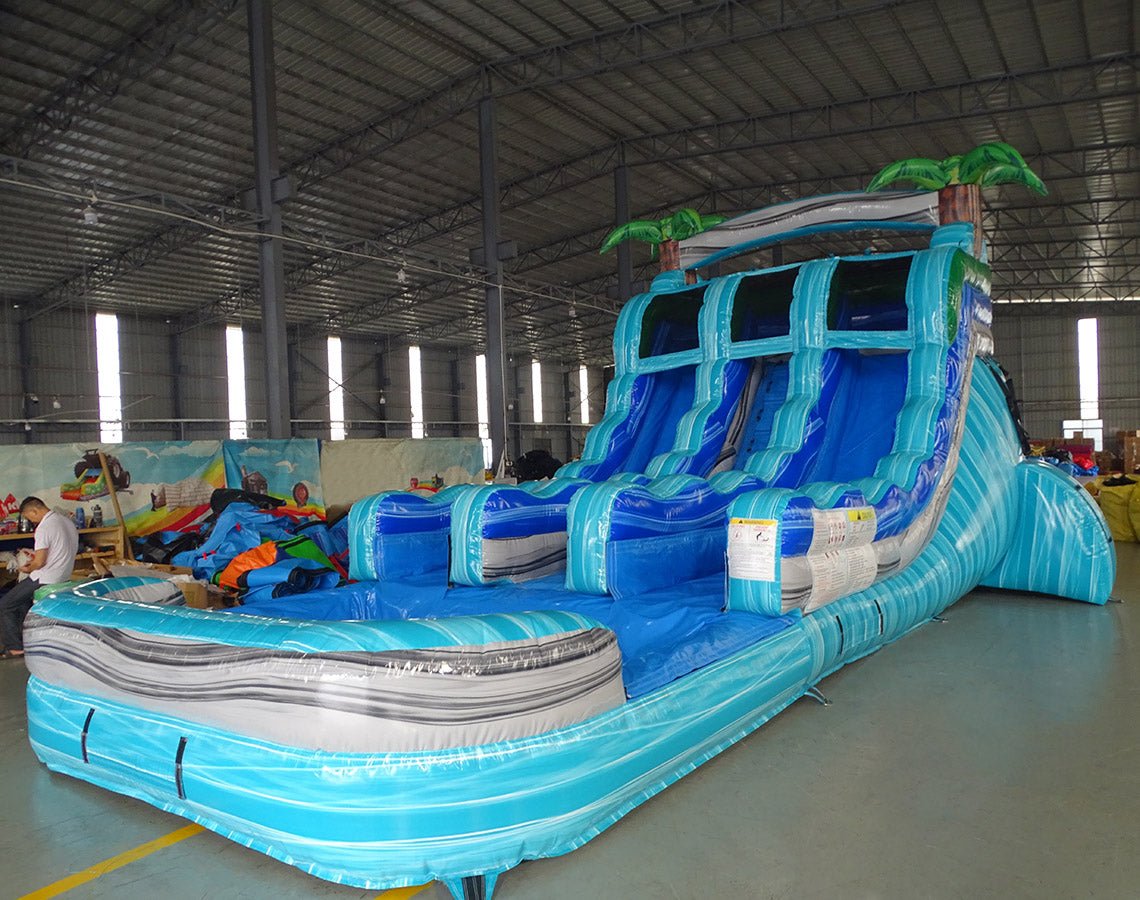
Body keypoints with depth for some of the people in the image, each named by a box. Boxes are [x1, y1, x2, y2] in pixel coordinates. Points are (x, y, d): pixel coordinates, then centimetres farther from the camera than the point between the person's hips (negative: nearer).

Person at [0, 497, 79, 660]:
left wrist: (27, 569, 1)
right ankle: (26, 640, 27)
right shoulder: (67, 521, 9)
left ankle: (15, 648, 3)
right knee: (23, 599, 28)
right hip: (62, 577, 9)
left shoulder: (44, 527, -19)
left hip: (45, 579, -9)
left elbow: (40, 562, -20)